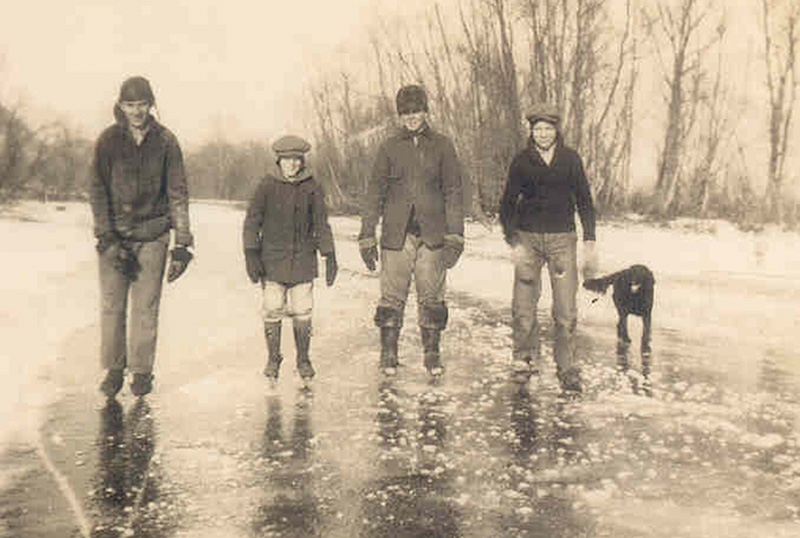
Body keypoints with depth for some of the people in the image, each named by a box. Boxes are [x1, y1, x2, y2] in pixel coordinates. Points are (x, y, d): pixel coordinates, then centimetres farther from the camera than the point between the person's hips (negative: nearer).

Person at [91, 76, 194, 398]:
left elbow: (178, 193, -1)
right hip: (113, 233, 1)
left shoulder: (165, 141, -1)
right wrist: (107, 239, -12)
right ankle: (114, 369, 16)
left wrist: (182, 244, -7)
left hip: (153, 234, 0)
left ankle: (142, 372, 13)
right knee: (112, 304, 1)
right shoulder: (108, 140, -1)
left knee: (146, 305, 0)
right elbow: (98, 191, -2)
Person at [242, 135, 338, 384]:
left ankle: (303, 360, 19)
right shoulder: (267, 186, 0)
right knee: (273, 311, 1)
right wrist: (251, 254, -5)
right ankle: (273, 359, 18)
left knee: (302, 312, 2)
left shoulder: (312, 187, 3)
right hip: (273, 260, -1)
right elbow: (252, 221, 2)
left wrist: (329, 256, 4)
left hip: (303, 260, 1)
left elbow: (321, 224, 8)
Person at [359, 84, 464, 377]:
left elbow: (453, 191, 4)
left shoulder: (442, 146, 6)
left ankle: (432, 354, 18)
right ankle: (388, 354, 14)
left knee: (432, 298, 5)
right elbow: (375, 192, 7)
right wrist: (367, 237, 2)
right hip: (396, 235, 0)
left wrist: (455, 236, -4)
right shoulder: (389, 147, 6)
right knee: (392, 297, 2)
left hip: (432, 234, 0)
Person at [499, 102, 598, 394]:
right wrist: (514, 243, -7)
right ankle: (524, 359, 18)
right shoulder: (521, 161, 2)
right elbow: (507, 205, 4)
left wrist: (589, 242, 2)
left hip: (562, 238, 0)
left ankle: (567, 370, 7)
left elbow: (584, 201, 9)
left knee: (566, 310, -4)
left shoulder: (570, 159, 4)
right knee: (523, 307, -2)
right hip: (528, 238, 0)